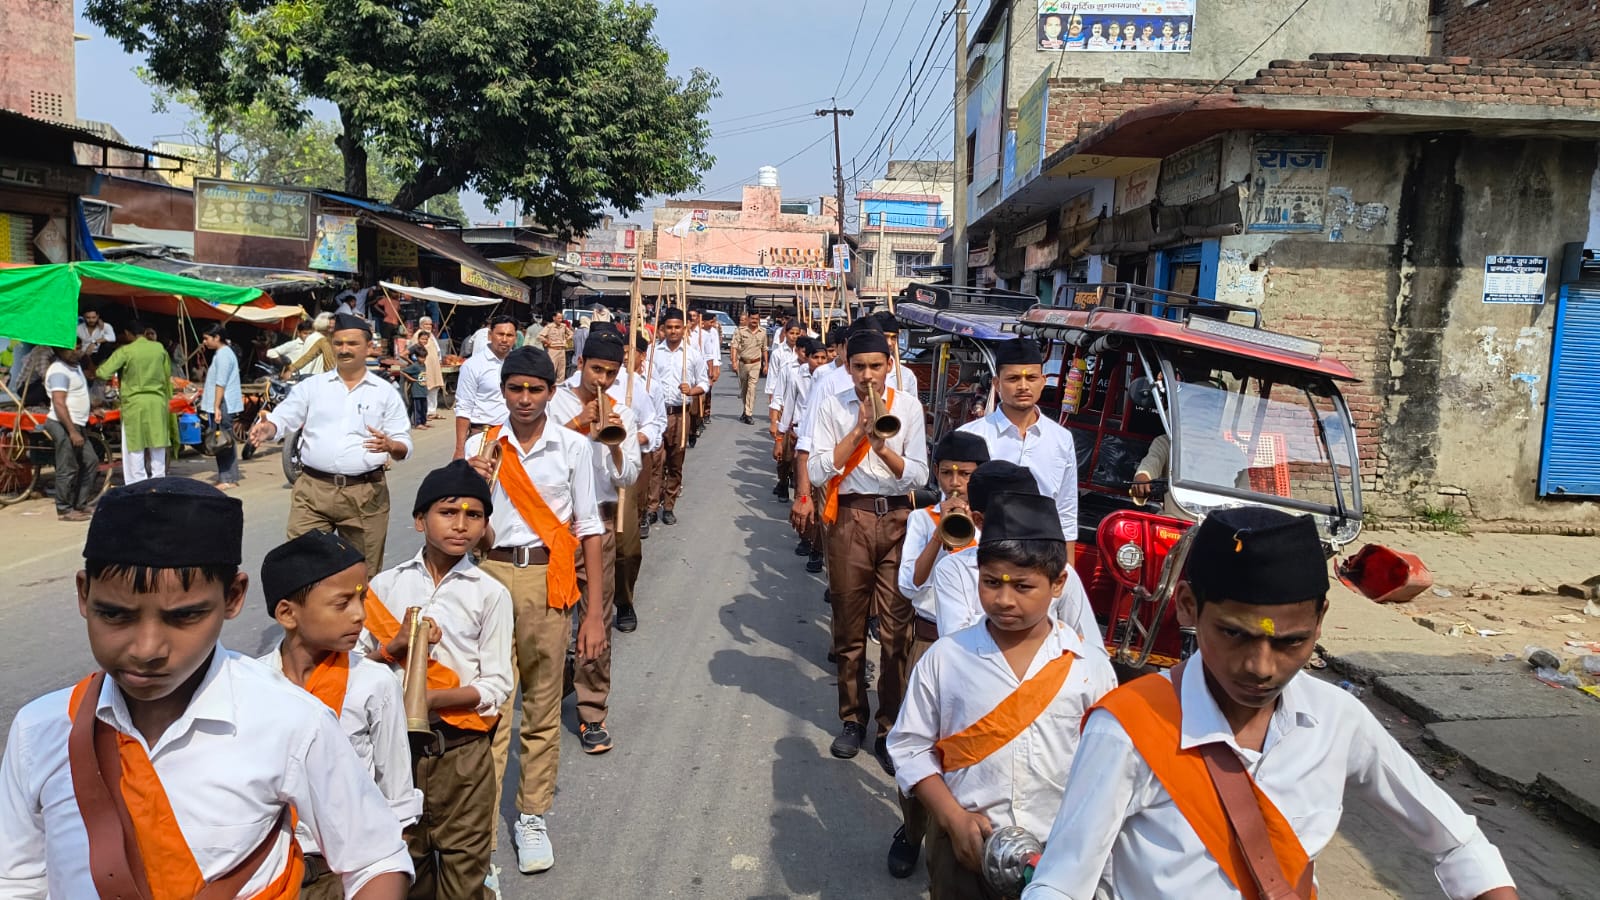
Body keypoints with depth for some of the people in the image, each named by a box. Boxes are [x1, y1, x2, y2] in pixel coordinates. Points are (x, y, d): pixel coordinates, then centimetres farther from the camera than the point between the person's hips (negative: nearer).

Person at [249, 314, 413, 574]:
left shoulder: (386, 392, 7)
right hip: (313, 488, 1)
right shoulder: (311, 386, 10)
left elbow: (405, 447, 4)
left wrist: (390, 445, -19)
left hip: (366, 492, 0)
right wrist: (267, 428, -19)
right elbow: (282, 418, 4)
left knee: (363, 573, 7)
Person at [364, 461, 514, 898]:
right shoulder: (386, 584, 0)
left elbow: (496, 685, -8)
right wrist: (394, 646, -15)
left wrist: (431, 699, -22)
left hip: (462, 750, -2)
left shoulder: (490, 594, -6)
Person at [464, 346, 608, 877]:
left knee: (543, 706, 8)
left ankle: (533, 816, 24)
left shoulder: (573, 447, 0)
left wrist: (594, 613, -1)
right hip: (491, 574, 1)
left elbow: (589, 529, 2)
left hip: (547, 579, 0)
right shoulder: (481, 446, 4)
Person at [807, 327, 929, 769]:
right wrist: (858, 431, -13)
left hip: (896, 520, 0)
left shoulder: (908, 406, 3)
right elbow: (818, 471, -7)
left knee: (897, 629, -2)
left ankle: (890, 728, 10)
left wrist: (881, 444, -16)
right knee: (849, 626, 9)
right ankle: (853, 718, 26)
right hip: (850, 518, 0)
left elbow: (918, 475, -1)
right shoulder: (832, 406, 1)